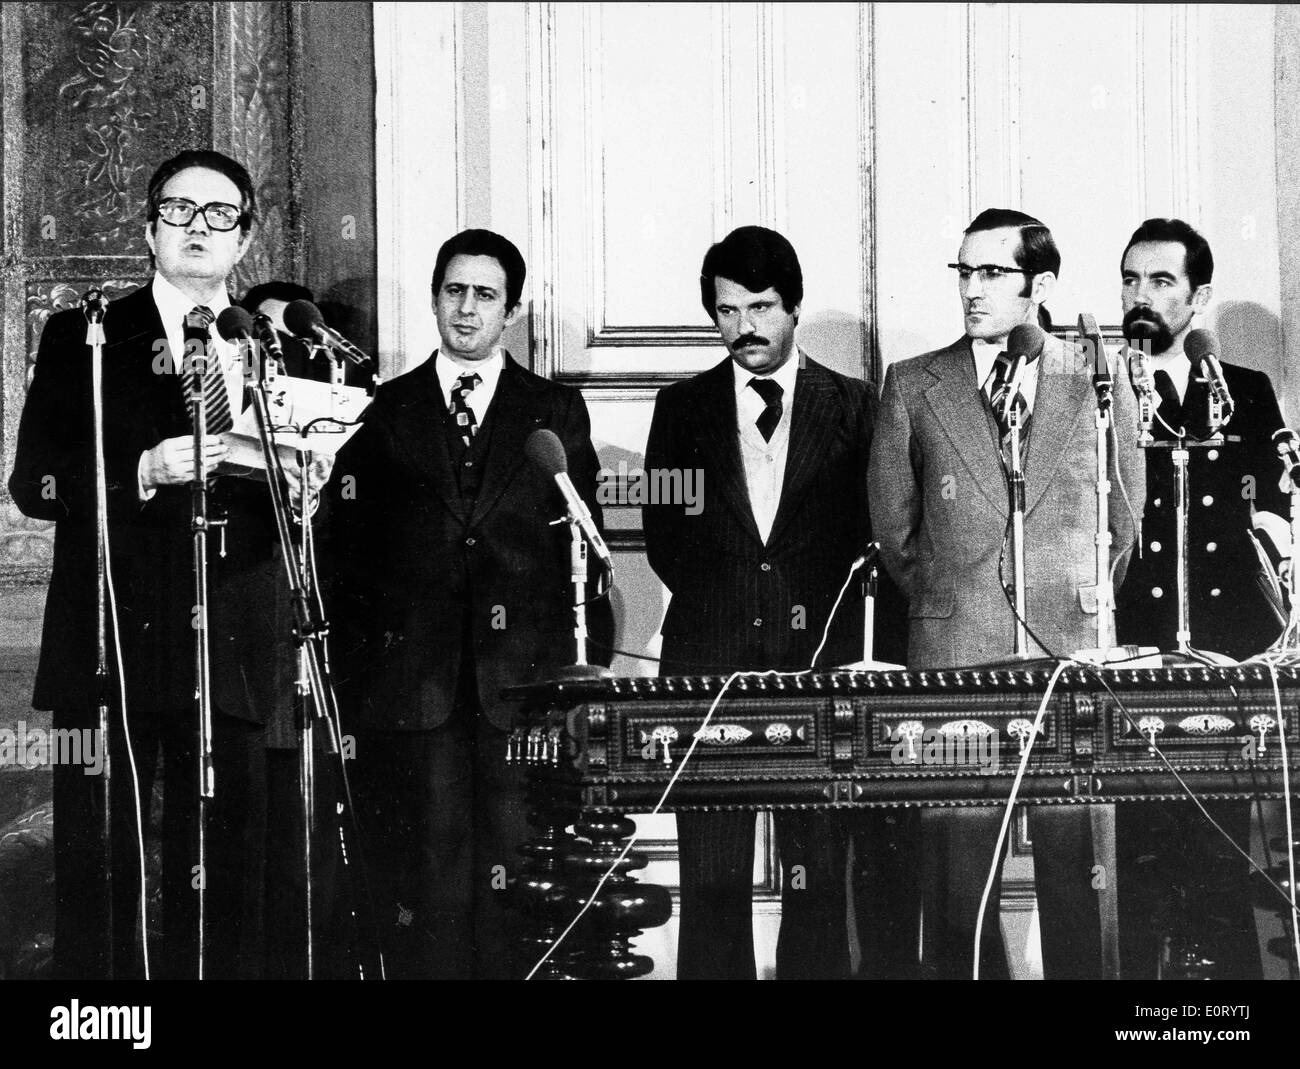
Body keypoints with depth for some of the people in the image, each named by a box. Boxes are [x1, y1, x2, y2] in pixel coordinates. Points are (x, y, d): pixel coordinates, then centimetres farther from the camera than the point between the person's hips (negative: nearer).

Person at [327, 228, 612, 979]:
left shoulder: (557, 411, 12)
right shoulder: (382, 412, 12)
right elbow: (351, 556, 9)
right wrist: (351, 687, 1)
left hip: (525, 685, 0)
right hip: (413, 685, 0)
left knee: (515, 882, -4)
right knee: (426, 886, -2)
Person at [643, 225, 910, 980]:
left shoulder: (852, 407, 9)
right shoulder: (682, 408, 12)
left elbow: (869, 538, 7)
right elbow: (663, 540, 10)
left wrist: (810, 608, -4)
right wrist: (725, 602, 0)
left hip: (819, 660, -1)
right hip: (708, 659, 1)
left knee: (818, 879, -2)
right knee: (712, 882, -1)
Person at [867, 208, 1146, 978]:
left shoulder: (1099, 384, 9)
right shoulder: (913, 386, 8)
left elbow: (1125, 518, 15)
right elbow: (895, 526, 12)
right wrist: (946, 604, 10)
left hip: (1074, 652, 0)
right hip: (954, 653, 0)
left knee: (1077, 850, -2)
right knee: (959, 851, -2)